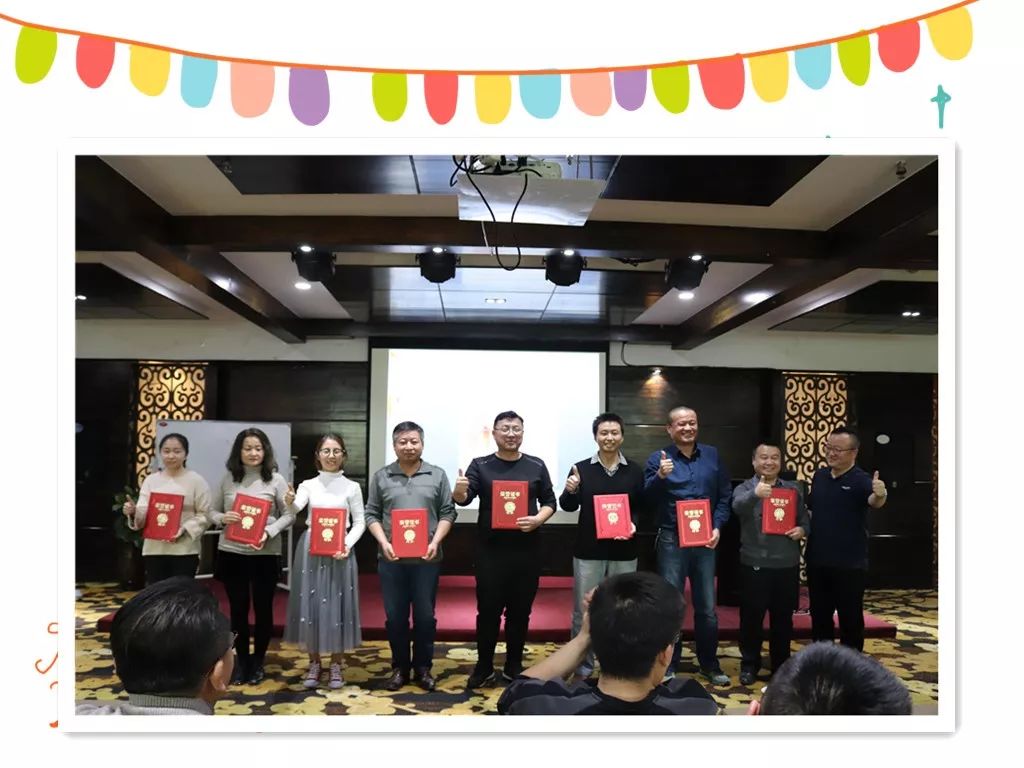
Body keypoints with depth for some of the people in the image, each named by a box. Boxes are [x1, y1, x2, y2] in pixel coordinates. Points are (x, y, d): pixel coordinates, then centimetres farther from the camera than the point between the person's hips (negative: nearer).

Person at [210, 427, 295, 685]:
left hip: (264, 554, -2)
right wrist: (222, 518, -13)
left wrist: (269, 533, -17)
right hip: (231, 552, 2)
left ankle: (258, 661, 24)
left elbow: (289, 515, -2)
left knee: (263, 608, 8)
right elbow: (213, 511, 9)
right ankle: (241, 660, 27)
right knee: (238, 608, 11)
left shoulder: (275, 480, -3)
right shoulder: (228, 479, 4)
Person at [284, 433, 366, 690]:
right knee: (311, 605, 5)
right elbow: (295, 509, -15)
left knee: (337, 606, 3)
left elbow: (359, 522, 2)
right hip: (311, 550, 1)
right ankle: (314, 664, 20)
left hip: (340, 552, -1)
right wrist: (289, 503, -38)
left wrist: (347, 545, -14)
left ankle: (336, 665, 17)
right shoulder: (308, 485, 3)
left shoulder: (352, 487, 1)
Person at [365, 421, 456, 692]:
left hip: (426, 559, 0)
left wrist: (435, 542, -10)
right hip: (391, 559, 1)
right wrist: (383, 542, -10)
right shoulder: (381, 477, 5)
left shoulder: (437, 475, 4)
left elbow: (447, 513, 2)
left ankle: (423, 668, 22)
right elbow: (371, 514, 4)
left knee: (425, 616, 7)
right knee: (395, 617, 8)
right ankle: (399, 668, 23)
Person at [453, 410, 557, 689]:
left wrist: (538, 519, -12)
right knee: (488, 610, 4)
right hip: (491, 550, -1)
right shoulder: (480, 465, 0)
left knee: (520, 610, 10)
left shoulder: (536, 466, 4)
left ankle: (514, 666, 24)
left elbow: (549, 502, 8)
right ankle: (484, 668, 18)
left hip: (526, 550, 2)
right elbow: (464, 498, -12)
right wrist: (459, 491, -35)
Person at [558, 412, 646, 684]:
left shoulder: (635, 471, 2)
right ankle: (583, 666, 19)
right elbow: (567, 506, 1)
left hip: (624, 551, 1)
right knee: (583, 611, 4)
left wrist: (633, 523, -14)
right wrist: (571, 491, -19)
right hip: (588, 550, 0)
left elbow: (643, 506, 5)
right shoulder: (581, 468, 0)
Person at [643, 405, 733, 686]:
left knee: (707, 607, 11)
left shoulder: (712, 455, 7)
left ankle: (709, 665, 25)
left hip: (705, 540, 3)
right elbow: (646, 498, -12)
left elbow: (725, 496, 9)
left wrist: (717, 527, -4)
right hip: (671, 540, -2)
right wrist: (660, 477, -29)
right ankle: (668, 666, 15)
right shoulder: (658, 458, -1)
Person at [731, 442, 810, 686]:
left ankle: (781, 664, 27)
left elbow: (805, 519, 15)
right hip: (754, 564, -3)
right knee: (751, 617, 4)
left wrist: (802, 530, -9)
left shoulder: (793, 490, 11)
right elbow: (738, 507, -23)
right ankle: (749, 664, 18)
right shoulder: (744, 488, -1)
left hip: (787, 565, 3)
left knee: (783, 618, 12)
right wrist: (755, 493, -44)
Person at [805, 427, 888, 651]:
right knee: (819, 616, 16)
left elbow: (874, 502, -32)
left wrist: (879, 495, -54)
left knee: (850, 619, 7)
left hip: (849, 564, -5)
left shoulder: (861, 480, -11)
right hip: (817, 561, 5)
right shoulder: (819, 476, 7)